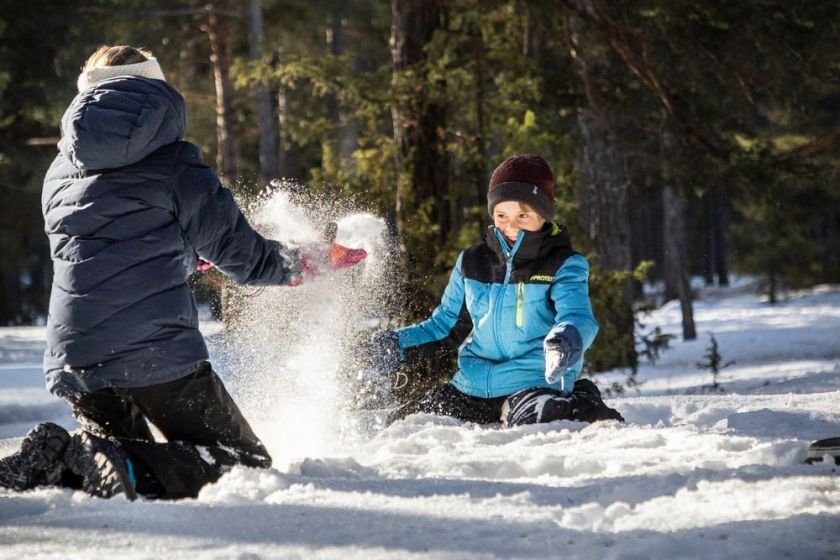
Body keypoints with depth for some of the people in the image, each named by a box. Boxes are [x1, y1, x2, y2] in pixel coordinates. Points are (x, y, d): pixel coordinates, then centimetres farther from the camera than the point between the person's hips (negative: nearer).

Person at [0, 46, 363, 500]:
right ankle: (121, 465, -24)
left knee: (129, 460, 25)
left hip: (71, 361, 6)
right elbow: (244, 257, 4)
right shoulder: (174, 166, 1)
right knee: (248, 464, 1)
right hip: (158, 356, -6)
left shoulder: (59, 172, 16)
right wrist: (302, 263, 25)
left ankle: (53, 460, -7)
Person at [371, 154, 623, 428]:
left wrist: (567, 339, -47)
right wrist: (399, 342, 4)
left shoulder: (563, 266, -3)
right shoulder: (471, 264, 12)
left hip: (535, 386, -6)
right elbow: (444, 323, 23)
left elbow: (577, 316, -22)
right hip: (472, 388, 6)